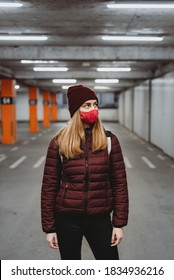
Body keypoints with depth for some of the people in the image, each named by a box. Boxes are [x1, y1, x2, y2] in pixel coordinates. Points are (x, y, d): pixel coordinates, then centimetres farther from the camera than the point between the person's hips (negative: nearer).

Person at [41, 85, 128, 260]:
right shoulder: (59, 143, -6)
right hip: (67, 219, 0)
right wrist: (49, 227, -3)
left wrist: (119, 223, -4)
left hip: (100, 218, 1)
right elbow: (49, 186, -3)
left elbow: (119, 182, -2)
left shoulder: (109, 140, -4)